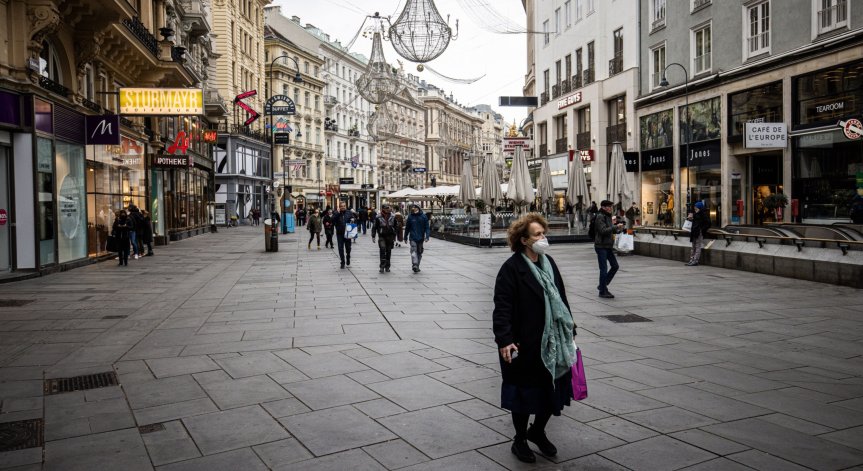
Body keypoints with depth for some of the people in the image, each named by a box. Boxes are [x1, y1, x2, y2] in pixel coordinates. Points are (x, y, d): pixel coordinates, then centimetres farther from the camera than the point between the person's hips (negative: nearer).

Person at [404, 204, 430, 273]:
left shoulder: (423, 217, -2)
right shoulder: (410, 217, 1)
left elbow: (427, 227, -1)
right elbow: (407, 228, 9)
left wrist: (427, 237, -12)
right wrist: (405, 237, 11)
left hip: (420, 238, 1)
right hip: (412, 238, -1)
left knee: (419, 252, 10)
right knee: (413, 251, -15)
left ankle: (417, 266, 21)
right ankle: (414, 265, -26)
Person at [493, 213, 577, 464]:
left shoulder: (549, 263, 8)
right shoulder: (511, 268, -15)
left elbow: (561, 297, 16)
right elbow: (502, 308, -20)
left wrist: (569, 325, 18)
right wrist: (504, 340, -27)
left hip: (552, 343, 7)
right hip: (524, 346, -6)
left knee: (553, 390, 15)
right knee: (524, 394, 9)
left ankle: (537, 431, 40)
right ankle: (520, 440, 31)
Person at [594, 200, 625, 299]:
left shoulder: (607, 216, 14)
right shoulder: (600, 217, -13)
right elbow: (603, 230, -22)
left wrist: (617, 230, 5)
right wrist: (616, 227, -22)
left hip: (608, 246, 9)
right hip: (601, 246, -9)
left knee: (615, 266, 10)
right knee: (604, 269, -4)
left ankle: (602, 286, 21)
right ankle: (603, 291, 6)